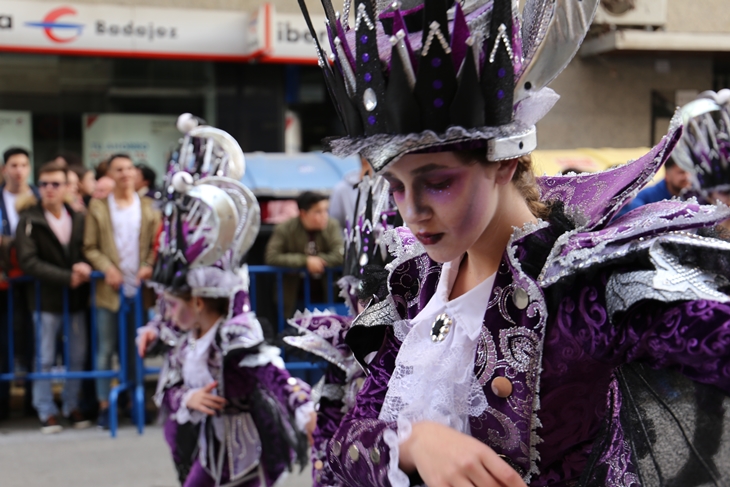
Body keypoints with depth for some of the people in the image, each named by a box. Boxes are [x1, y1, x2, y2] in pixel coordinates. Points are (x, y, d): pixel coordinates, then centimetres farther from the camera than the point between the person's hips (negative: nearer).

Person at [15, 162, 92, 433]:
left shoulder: (78, 218, 5)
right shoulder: (29, 220, -6)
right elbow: (28, 262, -12)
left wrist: (85, 267, -12)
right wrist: (67, 278, -17)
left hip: (76, 299, 3)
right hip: (46, 299, -3)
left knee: (77, 357, 9)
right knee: (44, 359, 3)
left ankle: (72, 406, 24)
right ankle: (46, 412, 16)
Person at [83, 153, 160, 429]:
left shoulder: (148, 207, 9)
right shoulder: (97, 207, 6)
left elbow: (157, 244, 7)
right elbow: (90, 248, 3)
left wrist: (149, 266, -9)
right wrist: (107, 268, -12)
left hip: (140, 288, 1)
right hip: (109, 289, -1)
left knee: (138, 349, 8)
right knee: (105, 349, 1)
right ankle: (104, 404, 7)